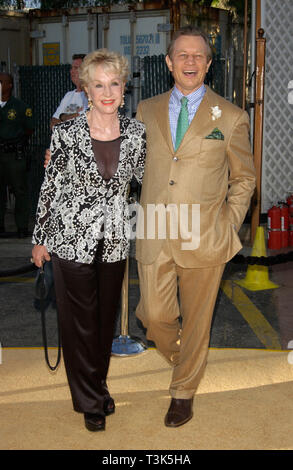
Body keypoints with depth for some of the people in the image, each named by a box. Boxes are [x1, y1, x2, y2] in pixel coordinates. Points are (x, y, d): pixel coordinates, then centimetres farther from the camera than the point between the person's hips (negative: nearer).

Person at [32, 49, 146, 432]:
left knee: (106, 318, 17)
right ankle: (91, 401, 27)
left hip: (114, 241, 3)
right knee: (79, 321, 8)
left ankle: (98, 385, 40)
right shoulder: (66, 132, -12)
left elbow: (145, 177, 12)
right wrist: (40, 239, 1)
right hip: (71, 239, -3)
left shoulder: (136, 133, -4)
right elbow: (50, 186, -4)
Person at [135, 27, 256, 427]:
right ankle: (182, 360, 36)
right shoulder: (146, 111, 8)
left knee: (196, 320, 9)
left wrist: (229, 225, -2)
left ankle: (184, 392, 30)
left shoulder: (231, 117, 1)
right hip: (154, 235, 2)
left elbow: (244, 177, 8)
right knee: (155, 315, 3)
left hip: (204, 238, -2)